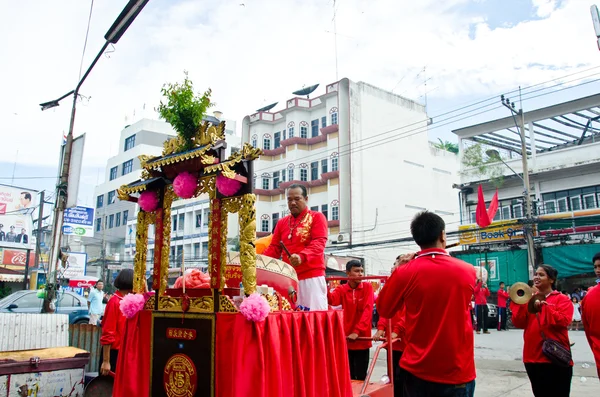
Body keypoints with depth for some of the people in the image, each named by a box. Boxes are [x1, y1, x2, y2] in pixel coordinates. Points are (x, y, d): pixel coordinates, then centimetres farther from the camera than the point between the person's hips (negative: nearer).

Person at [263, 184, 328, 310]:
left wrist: (301, 256, -28)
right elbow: (274, 247, 15)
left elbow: (319, 243, -11)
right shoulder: (281, 222, 17)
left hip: (312, 276, -5)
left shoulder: (317, 217, 2)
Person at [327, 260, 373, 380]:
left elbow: (368, 311, -13)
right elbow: (332, 300, -20)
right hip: (346, 339, 2)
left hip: (362, 339, -1)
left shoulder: (368, 287, -2)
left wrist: (357, 331, -23)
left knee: (361, 377, 5)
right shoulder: (342, 289, 1)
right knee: (348, 376, 10)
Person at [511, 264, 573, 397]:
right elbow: (518, 323, 1)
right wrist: (520, 303, -10)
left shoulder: (562, 299, -1)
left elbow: (563, 321, -18)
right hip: (532, 357, 4)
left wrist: (543, 307, -20)